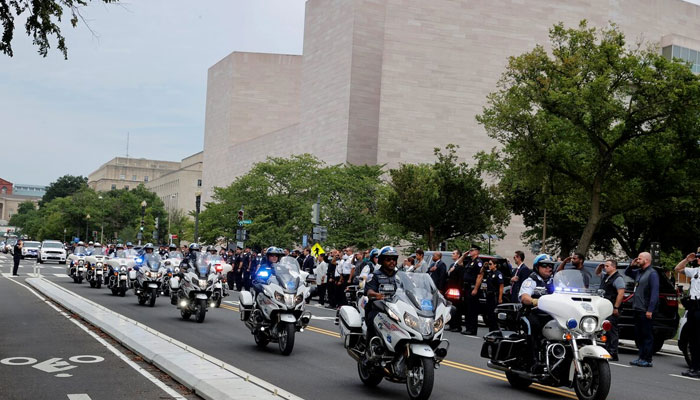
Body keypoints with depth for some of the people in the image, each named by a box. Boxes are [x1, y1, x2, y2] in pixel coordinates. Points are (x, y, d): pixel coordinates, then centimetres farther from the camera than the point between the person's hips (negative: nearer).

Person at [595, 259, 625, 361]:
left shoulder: (618, 278, -11)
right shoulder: (605, 276, 17)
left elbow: (621, 294, -19)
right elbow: (597, 273, 38)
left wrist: (615, 308, -22)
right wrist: (599, 267, 15)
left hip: (612, 310, -10)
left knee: (612, 331, -9)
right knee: (607, 332, 11)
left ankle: (613, 354, -9)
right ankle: (607, 351, 16)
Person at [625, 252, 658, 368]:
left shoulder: (652, 273, -10)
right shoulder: (639, 272, 17)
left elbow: (655, 293, -17)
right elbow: (627, 273, 36)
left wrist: (650, 310, -22)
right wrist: (631, 266, 14)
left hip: (646, 311, -9)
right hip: (638, 310, 9)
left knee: (647, 336, -5)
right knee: (638, 335, 11)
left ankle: (647, 360, -2)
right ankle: (642, 358, 17)